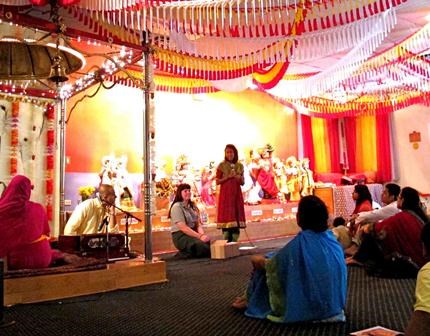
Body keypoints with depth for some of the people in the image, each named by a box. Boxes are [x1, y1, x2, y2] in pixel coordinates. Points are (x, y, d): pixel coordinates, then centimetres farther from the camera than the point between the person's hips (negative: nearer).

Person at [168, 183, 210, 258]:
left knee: (209, 242, -20)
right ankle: (183, 254, -7)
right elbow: (183, 228, -17)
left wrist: (203, 234, -12)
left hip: (193, 234, 7)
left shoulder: (192, 206, 14)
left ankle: (189, 253, -1)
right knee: (203, 247, -28)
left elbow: (198, 224, 9)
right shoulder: (176, 207, -9)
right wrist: (200, 236, -22)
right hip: (181, 236, -7)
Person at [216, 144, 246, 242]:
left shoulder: (240, 165, 10)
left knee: (237, 216, 2)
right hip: (225, 194, -4)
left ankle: (234, 243, 9)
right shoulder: (222, 165, 0)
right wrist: (228, 177, -14)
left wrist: (240, 178, -7)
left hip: (236, 194, 4)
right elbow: (217, 181, -3)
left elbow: (242, 183, 14)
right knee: (226, 216, -8)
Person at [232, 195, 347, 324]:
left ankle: (252, 301, 37)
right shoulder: (332, 239, -4)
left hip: (308, 307, -6)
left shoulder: (300, 242, -24)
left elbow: (272, 264, -13)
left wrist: (259, 260, 10)